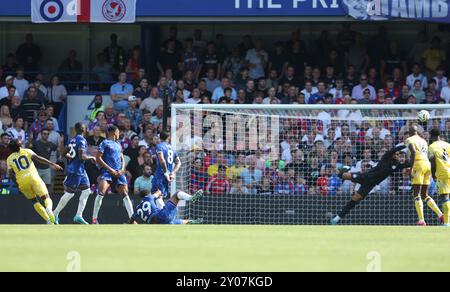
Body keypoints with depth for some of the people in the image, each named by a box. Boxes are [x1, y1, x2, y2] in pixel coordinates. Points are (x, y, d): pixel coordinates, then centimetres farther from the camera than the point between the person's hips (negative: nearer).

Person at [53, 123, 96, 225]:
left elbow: (64, 153, 16)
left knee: (86, 190, 8)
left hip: (80, 170, 9)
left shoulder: (73, 140, 12)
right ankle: (55, 214, 4)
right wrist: (91, 158, -7)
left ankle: (78, 216, 7)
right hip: (76, 169, -9)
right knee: (69, 193, -4)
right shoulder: (81, 140, -15)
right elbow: (82, 156, -23)